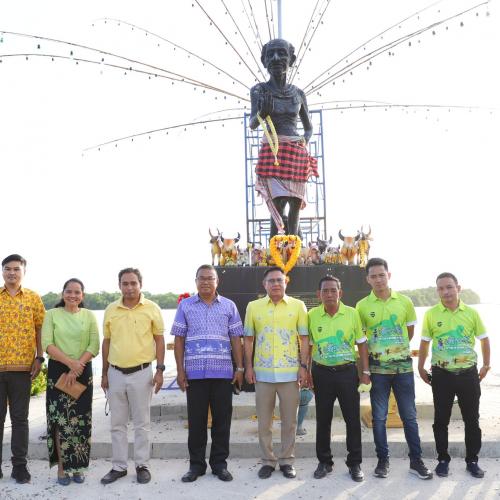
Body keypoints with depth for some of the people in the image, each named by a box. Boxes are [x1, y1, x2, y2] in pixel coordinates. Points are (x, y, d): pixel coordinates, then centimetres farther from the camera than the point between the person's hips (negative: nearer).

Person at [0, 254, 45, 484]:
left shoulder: (33, 298, 5)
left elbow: (39, 330, 7)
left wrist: (39, 357, -1)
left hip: (22, 367, 0)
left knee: (20, 418, 7)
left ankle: (20, 465, 16)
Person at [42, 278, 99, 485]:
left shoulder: (89, 315, 3)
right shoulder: (52, 314, 1)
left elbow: (94, 347, -2)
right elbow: (47, 344, -8)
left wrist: (77, 368, -13)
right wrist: (70, 362, -19)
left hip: (83, 372, 1)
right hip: (57, 371, -1)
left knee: (81, 420, 5)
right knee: (60, 419, -1)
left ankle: (77, 466, 18)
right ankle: (61, 466, 11)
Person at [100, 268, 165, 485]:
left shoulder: (152, 308, -4)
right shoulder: (110, 310, 4)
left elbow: (159, 340, -1)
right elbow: (106, 342, 10)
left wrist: (160, 370, -7)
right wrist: (104, 374, 9)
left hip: (141, 373, -3)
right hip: (115, 373, 3)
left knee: (142, 423, 7)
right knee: (117, 424, 12)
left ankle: (142, 465, 21)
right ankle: (119, 466, 25)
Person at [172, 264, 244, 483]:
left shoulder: (229, 306, 7)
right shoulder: (185, 305, 5)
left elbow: (236, 339, 7)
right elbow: (179, 339, 4)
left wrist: (240, 368, 2)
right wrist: (180, 369, -2)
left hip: (223, 372, 1)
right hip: (194, 372, 0)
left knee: (222, 419, 7)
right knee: (196, 420, 8)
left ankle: (219, 463, 21)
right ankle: (196, 464, 21)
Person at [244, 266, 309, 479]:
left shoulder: (298, 306, 1)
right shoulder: (253, 306, 3)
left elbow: (304, 338, 2)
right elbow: (248, 339, 7)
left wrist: (303, 366, -4)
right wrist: (248, 366, 0)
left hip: (290, 372, -1)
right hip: (262, 372, 1)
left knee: (289, 419, 9)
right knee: (264, 420, 9)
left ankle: (286, 460, 24)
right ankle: (268, 460, 24)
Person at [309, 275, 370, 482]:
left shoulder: (352, 313, -3)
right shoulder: (312, 315, -2)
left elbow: (361, 343, 4)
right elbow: (308, 345, 7)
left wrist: (366, 371, 1)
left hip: (347, 371, -1)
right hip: (322, 372, 1)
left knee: (352, 418, 5)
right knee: (323, 419, 10)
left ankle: (355, 463, 21)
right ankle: (324, 462, 25)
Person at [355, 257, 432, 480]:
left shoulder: (404, 301, 0)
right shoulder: (362, 306, -5)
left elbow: (410, 330, 13)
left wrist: (398, 348, 10)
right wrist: (378, 351, 2)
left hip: (403, 366, 1)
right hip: (377, 368, -1)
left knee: (409, 416, 9)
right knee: (379, 417, 7)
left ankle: (416, 460, 22)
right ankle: (383, 460, 21)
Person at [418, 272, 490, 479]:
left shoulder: (471, 313, -2)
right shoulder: (431, 314, -5)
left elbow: (484, 339, 9)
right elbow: (425, 343, 4)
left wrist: (486, 365, 7)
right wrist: (421, 368, 3)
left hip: (468, 373, 1)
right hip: (442, 374, -1)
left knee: (472, 419, 10)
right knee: (441, 420, 8)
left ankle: (472, 460, 27)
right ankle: (443, 459, 24)